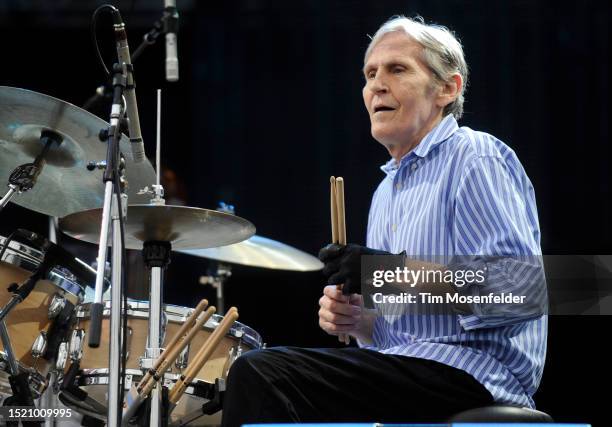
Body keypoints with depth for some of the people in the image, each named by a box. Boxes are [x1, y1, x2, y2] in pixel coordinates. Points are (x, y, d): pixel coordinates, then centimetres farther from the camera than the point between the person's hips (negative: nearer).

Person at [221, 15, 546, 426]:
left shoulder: (476, 159, -6)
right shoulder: (387, 192, 23)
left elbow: (520, 289, -20)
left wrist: (398, 272, -22)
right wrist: (357, 319, 5)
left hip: (471, 377, -10)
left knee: (261, 375, -23)